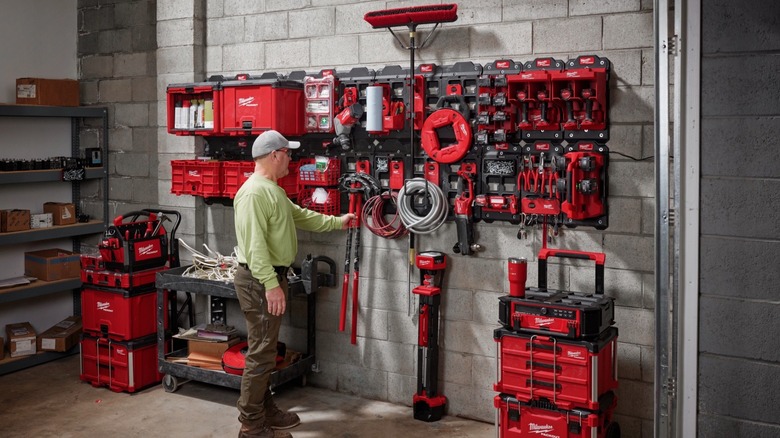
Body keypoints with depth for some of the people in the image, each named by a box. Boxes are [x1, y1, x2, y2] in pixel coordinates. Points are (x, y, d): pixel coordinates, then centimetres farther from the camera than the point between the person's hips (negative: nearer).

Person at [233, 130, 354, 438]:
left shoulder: (272, 190, 16)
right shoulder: (254, 192, -19)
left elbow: (300, 216, 29)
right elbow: (255, 245, -26)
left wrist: (336, 222, 35)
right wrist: (271, 285, -28)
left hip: (272, 277, 11)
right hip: (260, 281, -11)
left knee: (266, 349, 17)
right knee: (261, 353, -6)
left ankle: (265, 409, 28)